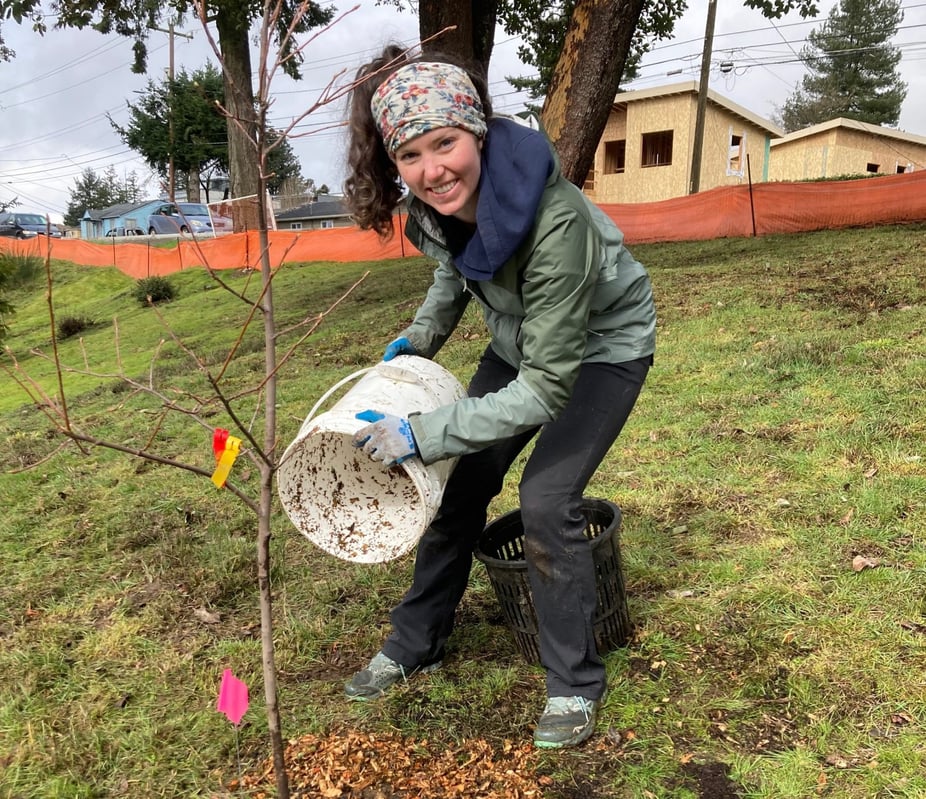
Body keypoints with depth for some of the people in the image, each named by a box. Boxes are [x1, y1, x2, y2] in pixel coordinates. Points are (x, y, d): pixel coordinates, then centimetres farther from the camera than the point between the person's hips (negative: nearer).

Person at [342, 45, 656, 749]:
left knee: (546, 500, -19)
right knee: (462, 480, 6)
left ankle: (576, 685, 5)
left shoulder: (555, 220, -40)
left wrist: (421, 433, -34)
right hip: (521, 341, 7)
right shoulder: (432, 202, -18)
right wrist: (420, 338, 1)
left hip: (601, 347, -6)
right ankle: (415, 645, 25)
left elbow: (546, 388, -35)